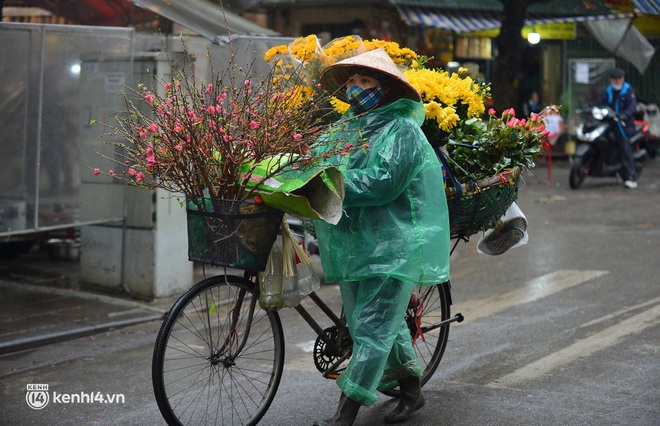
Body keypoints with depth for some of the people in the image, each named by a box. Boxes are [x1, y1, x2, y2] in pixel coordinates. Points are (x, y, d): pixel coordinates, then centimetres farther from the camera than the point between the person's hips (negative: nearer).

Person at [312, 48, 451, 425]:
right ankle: (411, 390, 33)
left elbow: (382, 183, -21)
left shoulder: (401, 131, -10)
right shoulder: (344, 128, 13)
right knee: (386, 322, 17)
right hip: (352, 242, 8)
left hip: (391, 245, -8)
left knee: (371, 328, -9)